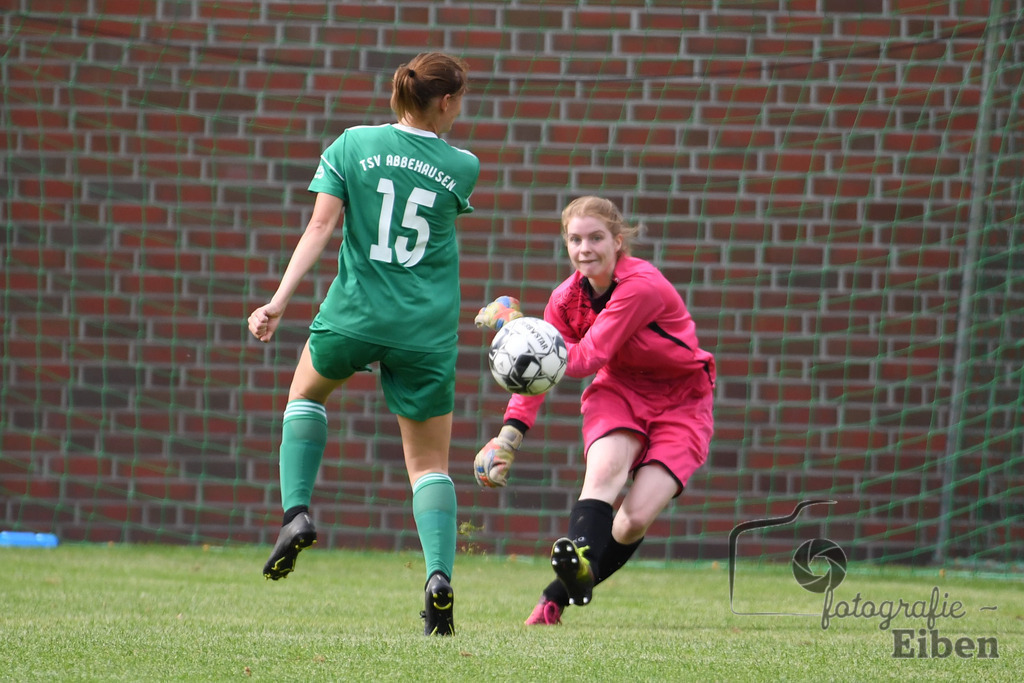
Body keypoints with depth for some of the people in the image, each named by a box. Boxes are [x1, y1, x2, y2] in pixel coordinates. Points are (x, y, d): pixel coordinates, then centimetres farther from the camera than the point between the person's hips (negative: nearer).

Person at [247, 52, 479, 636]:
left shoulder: (354, 145, -1)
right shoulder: (462, 167, 0)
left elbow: (321, 226, -8)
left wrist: (280, 301, -11)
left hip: (354, 315, 0)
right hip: (428, 332, 0)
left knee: (307, 394, 32)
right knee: (431, 463, 8)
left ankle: (297, 511, 12)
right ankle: (440, 574, -15)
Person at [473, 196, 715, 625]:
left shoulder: (643, 286, -26)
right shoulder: (567, 298, -6)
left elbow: (585, 359, -29)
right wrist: (510, 434, -7)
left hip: (680, 405, -4)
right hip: (619, 392, 4)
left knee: (636, 517, -18)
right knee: (605, 466, -31)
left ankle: (561, 592, -5)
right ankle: (580, 558, -49)